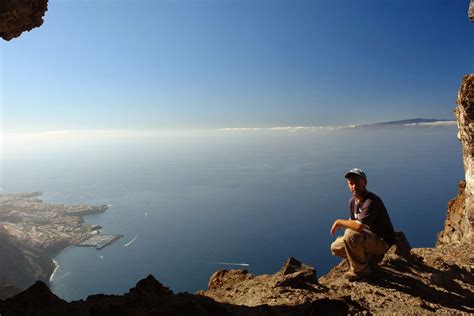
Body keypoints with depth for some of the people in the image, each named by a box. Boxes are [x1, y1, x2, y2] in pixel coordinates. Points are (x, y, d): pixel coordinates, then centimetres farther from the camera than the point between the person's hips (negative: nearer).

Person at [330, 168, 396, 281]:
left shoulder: (371, 201, -27)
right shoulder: (352, 200, 2)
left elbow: (359, 226, -37)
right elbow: (352, 223, 11)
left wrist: (339, 222, -21)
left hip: (382, 241, -8)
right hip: (369, 238, 9)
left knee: (351, 235, -34)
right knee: (336, 247, 2)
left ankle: (360, 270, -12)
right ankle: (369, 258, 13)